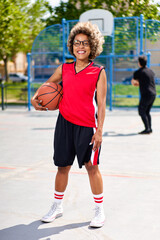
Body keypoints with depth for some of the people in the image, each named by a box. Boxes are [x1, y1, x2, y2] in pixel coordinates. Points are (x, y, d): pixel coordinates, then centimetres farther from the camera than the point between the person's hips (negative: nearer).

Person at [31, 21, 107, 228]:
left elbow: (101, 103, -5)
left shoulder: (98, 72, -3)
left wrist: (99, 130, -12)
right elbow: (47, 84, 23)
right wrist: (35, 98, 4)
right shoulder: (64, 69, 7)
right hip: (65, 122, 4)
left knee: (91, 166, 2)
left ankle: (99, 211, 17)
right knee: (62, 166, 11)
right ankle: (57, 207, 28)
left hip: (87, 125, -3)